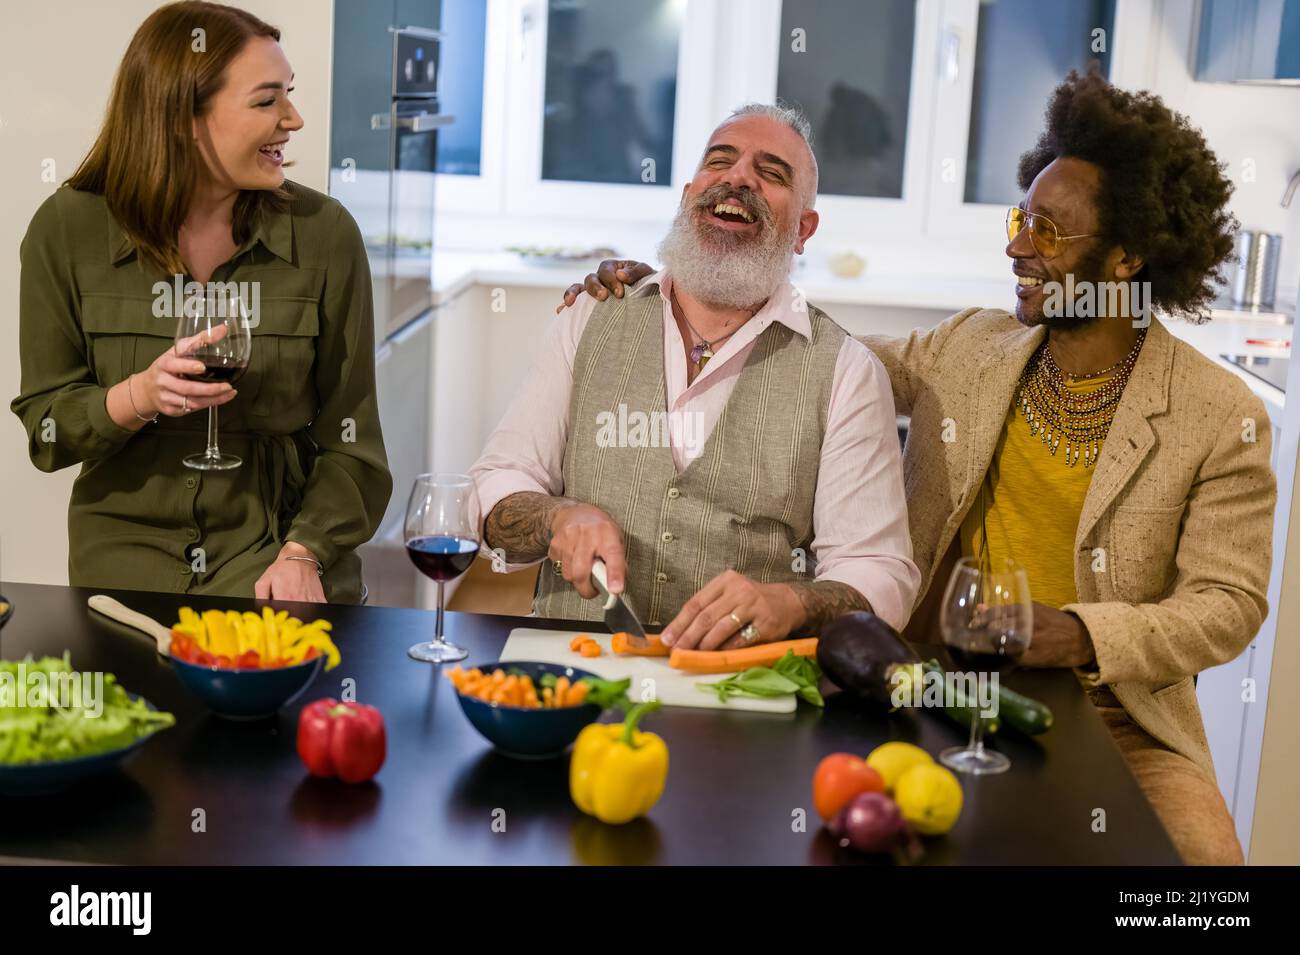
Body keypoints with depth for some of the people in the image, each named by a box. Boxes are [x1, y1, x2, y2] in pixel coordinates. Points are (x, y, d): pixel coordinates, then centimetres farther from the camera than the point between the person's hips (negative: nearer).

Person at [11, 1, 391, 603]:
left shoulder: (324, 232, -3)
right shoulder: (66, 231, -3)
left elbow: (351, 440, 0)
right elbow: (45, 427, 2)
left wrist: (303, 553, -13)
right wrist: (136, 398, -17)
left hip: (270, 549, 0)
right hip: (128, 548, 0)